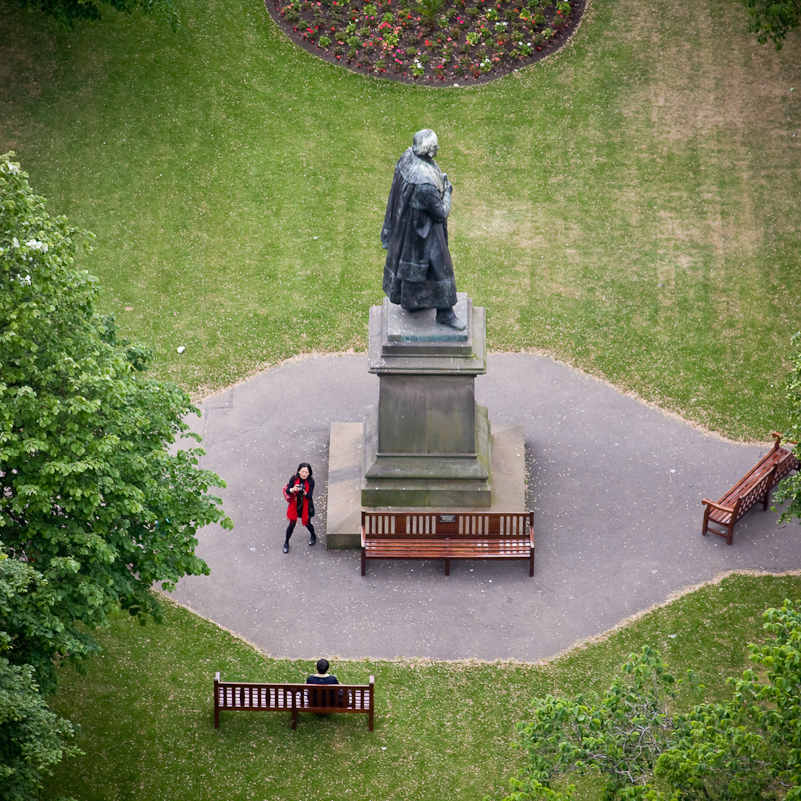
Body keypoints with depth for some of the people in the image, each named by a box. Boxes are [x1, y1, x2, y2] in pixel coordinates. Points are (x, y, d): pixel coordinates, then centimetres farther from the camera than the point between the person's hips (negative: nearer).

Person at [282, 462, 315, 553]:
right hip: (295, 505, 0)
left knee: (307, 523, 17)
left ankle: (313, 536, 50)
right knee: (292, 524, 5)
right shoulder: (294, 479, -16)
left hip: (306, 506, 0)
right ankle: (286, 543, 26)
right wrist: (293, 489, -40)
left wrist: (304, 493, -44)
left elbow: (309, 496, -22)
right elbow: (287, 491, -18)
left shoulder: (310, 481, -18)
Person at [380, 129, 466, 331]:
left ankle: (407, 299, 48)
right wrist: (447, 191, -9)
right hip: (422, 232, -9)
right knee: (438, 267, 9)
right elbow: (441, 213, -25)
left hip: (403, 222, 9)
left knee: (406, 258, 27)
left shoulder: (407, 157, -15)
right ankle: (444, 312, 24)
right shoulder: (425, 182, -40)